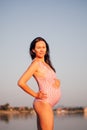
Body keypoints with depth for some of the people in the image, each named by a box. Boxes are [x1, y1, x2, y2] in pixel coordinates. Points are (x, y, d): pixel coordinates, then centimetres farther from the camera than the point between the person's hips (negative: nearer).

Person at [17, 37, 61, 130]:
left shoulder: (45, 63, 16)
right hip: (43, 103, -9)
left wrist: (57, 81, 3)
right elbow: (21, 82, -16)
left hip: (47, 104, 9)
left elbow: (53, 79, 27)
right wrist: (36, 95, -8)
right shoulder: (36, 63, -8)